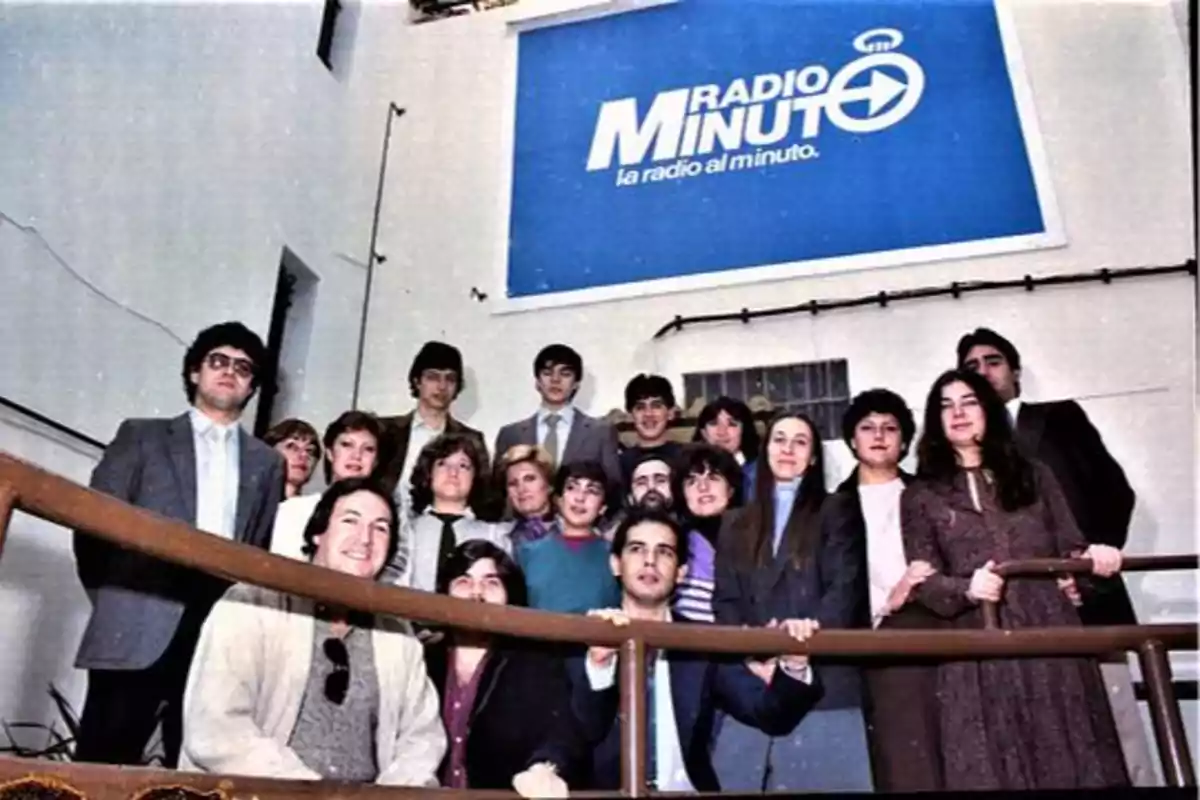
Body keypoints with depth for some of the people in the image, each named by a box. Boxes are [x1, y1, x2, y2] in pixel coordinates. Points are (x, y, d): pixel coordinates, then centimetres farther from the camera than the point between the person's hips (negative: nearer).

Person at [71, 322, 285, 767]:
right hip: (136, 629, -1)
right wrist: (110, 602, 3)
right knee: (104, 764, -1)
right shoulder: (143, 436, 12)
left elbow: (265, 549, 12)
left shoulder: (267, 463, 18)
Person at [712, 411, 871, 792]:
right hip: (752, 683, 2)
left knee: (820, 778, -3)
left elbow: (844, 590, -4)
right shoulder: (737, 524, 16)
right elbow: (725, 600, 8)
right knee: (745, 780, 1)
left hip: (821, 682, -2)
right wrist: (751, 661, -8)